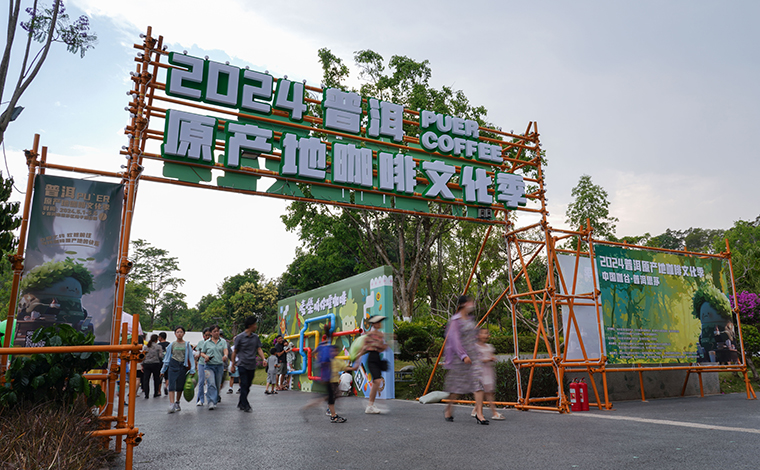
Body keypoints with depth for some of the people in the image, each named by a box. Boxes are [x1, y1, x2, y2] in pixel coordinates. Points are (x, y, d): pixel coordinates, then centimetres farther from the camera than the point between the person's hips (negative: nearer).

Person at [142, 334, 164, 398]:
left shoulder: (145, 347, 8)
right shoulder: (159, 347, -3)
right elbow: (161, 356, -7)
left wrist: (142, 365, 11)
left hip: (146, 364, 3)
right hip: (155, 364, -3)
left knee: (146, 379, 4)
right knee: (156, 379, 10)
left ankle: (146, 394, -1)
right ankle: (156, 393, 15)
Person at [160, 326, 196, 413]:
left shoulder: (187, 345, 5)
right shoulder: (172, 345, 7)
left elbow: (190, 357, 5)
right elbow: (167, 357, 12)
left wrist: (192, 370, -1)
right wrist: (163, 370, 12)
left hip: (182, 366, 0)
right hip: (173, 365, 0)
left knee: (180, 386, 6)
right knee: (172, 385, -12)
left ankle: (177, 403, 24)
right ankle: (172, 405, -16)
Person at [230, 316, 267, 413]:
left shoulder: (256, 337, 8)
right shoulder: (240, 337, -5)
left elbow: (259, 349, 7)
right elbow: (235, 352, 1)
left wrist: (263, 359, -9)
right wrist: (233, 365, 1)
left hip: (252, 366, 5)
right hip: (243, 365, -5)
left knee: (248, 386, 10)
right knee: (244, 385, -7)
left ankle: (241, 404, 25)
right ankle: (245, 406, 0)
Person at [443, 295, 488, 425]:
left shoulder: (470, 320, 13)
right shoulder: (455, 321, -10)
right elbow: (455, 340, -17)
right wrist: (463, 355, -26)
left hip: (473, 355, 7)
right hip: (460, 358, -7)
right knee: (458, 386, 2)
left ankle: (479, 413, -5)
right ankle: (448, 410, 23)